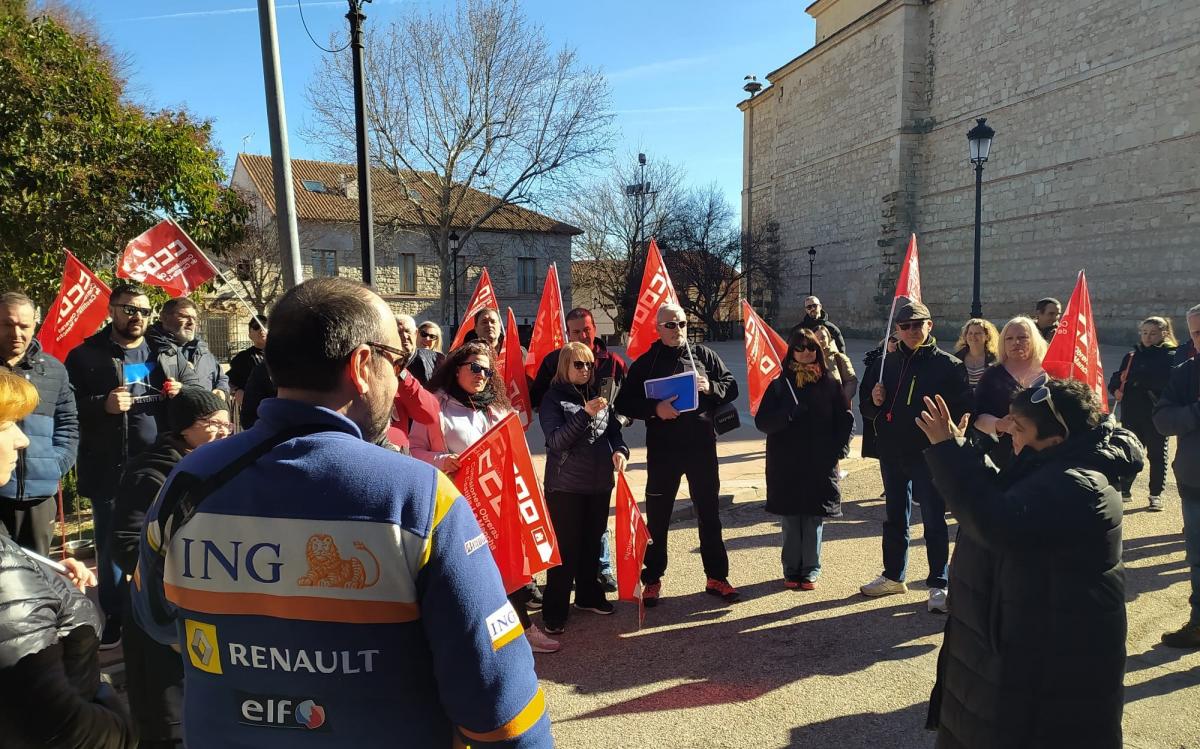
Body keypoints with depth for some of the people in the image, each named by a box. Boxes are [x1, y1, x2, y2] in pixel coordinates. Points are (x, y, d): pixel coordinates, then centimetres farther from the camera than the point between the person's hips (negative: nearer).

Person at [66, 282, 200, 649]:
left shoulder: (169, 354, 9)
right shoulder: (85, 356, 1)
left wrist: (184, 392, -11)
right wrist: (103, 405, -20)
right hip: (109, 471, -2)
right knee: (111, 547, 10)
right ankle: (113, 618, 25)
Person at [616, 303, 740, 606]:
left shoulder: (704, 355, 6)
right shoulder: (646, 362, 2)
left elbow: (731, 387, 8)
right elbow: (625, 403, -2)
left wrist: (710, 387, -13)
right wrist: (654, 409, -18)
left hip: (702, 446, 1)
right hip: (662, 449, -1)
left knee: (709, 513, 11)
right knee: (657, 517, 7)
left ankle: (716, 577, 24)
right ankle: (652, 579, 21)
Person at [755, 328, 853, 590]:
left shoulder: (829, 383, 5)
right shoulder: (780, 385, 3)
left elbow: (846, 419, 7)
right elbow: (762, 421, -4)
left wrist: (839, 450, -4)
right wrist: (789, 413, -20)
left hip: (820, 464, 0)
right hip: (786, 464, 0)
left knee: (814, 519, 4)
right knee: (790, 520, 5)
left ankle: (810, 571, 17)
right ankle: (791, 571, 17)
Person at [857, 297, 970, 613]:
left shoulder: (948, 365, -6)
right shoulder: (886, 364, 8)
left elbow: (963, 409, -9)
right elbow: (865, 406, 12)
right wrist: (874, 401, -9)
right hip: (892, 453, 5)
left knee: (934, 519, 3)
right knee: (895, 517, 16)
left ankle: (938, 584, 16)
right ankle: (893, 576, 31)